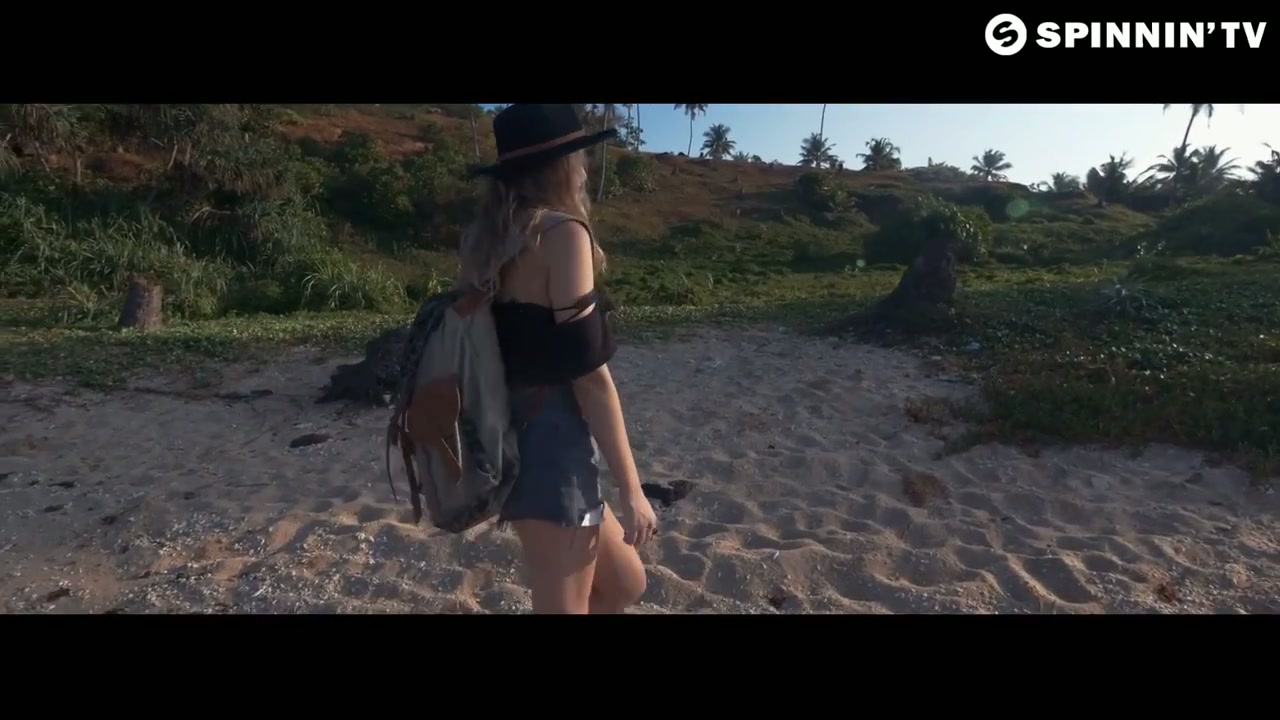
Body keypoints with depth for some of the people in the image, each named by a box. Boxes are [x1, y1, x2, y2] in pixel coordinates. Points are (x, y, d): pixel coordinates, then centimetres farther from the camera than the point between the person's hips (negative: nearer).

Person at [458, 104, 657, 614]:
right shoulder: (561, 233, -14)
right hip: (552, 447, -9)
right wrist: (631, 488, -12)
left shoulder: (489, 239, 10)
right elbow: (587, 374, -18)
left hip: (511, 443, 9)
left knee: (624, 584, 22)